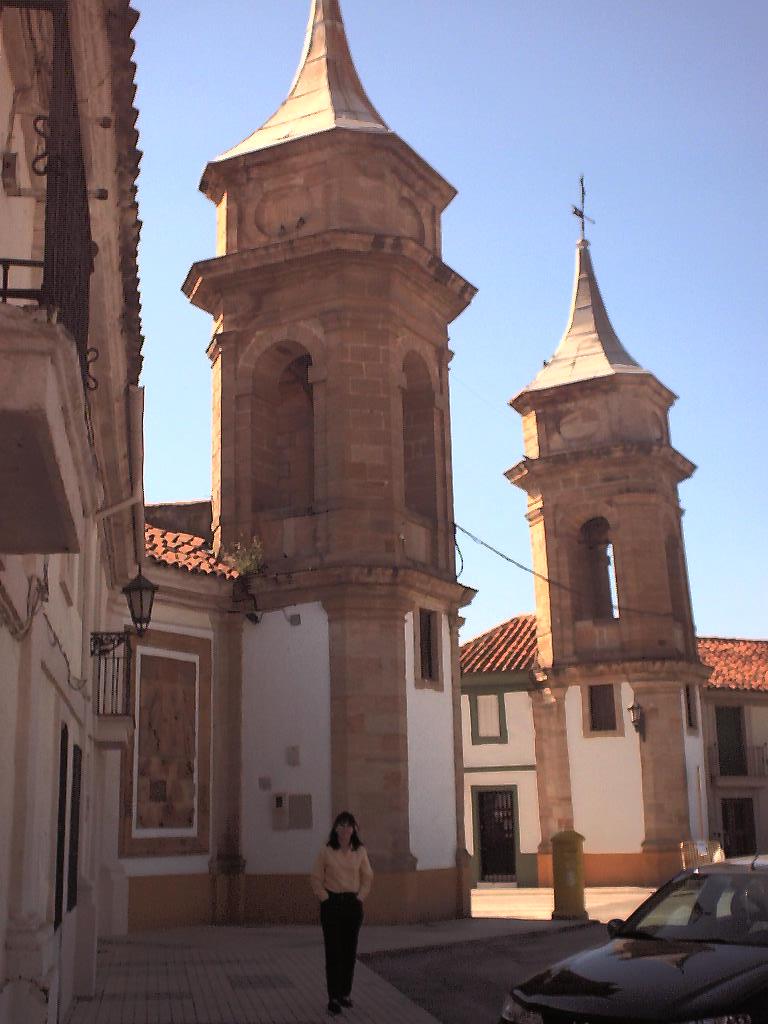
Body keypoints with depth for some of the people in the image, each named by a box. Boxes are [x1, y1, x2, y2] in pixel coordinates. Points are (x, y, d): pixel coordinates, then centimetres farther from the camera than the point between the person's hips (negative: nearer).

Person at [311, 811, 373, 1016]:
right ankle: (334, 998, 1)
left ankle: (346, 993, 19)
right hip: (331, 904, -2)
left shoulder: (360, 851, 3)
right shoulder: (326, 852, -3)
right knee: (333, 951, -2)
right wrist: (325, 899, -6)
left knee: (350, 950, 7)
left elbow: (368, 878, 8)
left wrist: (360, 898, 1)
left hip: (353, 904, 2)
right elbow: (316, 879, 0)